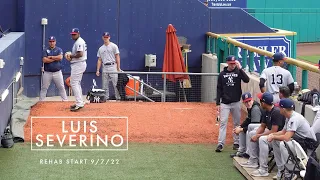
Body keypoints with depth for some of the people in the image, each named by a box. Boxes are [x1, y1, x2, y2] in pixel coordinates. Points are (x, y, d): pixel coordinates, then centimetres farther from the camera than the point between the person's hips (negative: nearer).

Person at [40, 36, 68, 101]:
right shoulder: (45, 50, 2)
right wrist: (55, 58, -11)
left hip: (57, 72, 0)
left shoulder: (59, 49, 4)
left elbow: (60, 57, -16)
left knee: (61, 87, 3)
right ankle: (40, 101, 9)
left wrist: (50, 57, -10)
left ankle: (65, 100, 10)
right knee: (44, 88, 3)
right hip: (47, 73, 0)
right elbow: (44, 60, -13)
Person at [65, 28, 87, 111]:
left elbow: (80, 54, -27)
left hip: (78, 64, -11)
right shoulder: (79, 41, 18)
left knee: (74, 83, -12)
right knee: (77, 83, 18)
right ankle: (80, 102, 23)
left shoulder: (79, 42, -16)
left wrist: (71, 56, -13)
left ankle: (79, 103, -17)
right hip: (79, 64, 11)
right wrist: (71, 56, 7)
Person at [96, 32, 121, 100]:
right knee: (105, 85, 4)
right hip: (104, 68, 4)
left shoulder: (114, 46, 3)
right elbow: (99, 60, 15)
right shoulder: (101, 48, 15)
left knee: (116, 83, -9)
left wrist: (118, 68, -8)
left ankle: (118, 97, -5)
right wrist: (98, 70, 6)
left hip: (112, 67, -4)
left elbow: (117, 57, -1)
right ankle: (105, 98, 8)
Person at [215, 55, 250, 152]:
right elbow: (219, 89, 5)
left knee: (237, 123, 8)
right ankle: (220, 144, -6)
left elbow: (247, 80, -19)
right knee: (223, 122, -6)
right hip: (225, 103, 0)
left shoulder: (238, 72, 0)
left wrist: (240, 68, -22)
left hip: (236, 103, 0)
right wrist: (218, 103, 1)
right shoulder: (222, 74, 3)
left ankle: (236, 142, 17)